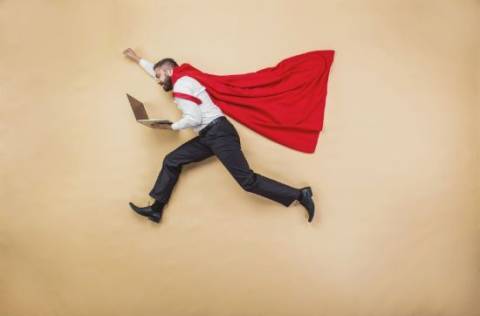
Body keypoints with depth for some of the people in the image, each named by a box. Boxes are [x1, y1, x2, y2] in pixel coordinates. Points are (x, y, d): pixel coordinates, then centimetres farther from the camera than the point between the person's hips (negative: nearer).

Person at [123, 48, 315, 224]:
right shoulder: (181, 83, 23)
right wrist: (137, 59, 50)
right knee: (171, 161, 10)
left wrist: (171, 127, -1)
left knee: (247, 180, -17)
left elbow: (193, 119, -16)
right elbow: (157, 70, 44)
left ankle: (300, 195, -13)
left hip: (218, 132, -10)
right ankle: (156, 209, 15)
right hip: (207, 136, 10)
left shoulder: (181, 84, -6)